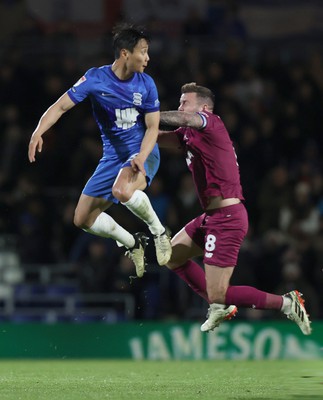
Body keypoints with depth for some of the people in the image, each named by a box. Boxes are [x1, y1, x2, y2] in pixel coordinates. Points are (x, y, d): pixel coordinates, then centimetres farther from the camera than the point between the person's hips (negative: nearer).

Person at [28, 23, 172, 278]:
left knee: (121, 190, -37)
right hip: (113, 156, 4)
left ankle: (159, 232, -13)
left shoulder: (146, 84, -8)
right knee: (83, 219, 5)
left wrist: (141, 158, -24)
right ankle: (133, 244, 26)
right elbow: (62, 106, -9)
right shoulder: (96, 78, -9)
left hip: (143, 152, -4)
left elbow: (152, 127, -5)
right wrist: (38, 133, -27)